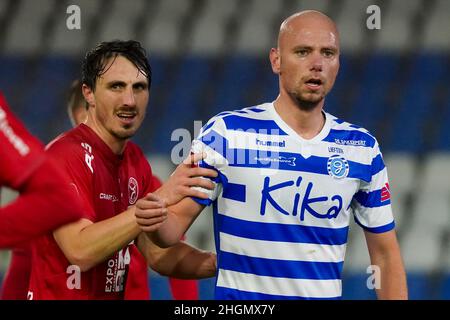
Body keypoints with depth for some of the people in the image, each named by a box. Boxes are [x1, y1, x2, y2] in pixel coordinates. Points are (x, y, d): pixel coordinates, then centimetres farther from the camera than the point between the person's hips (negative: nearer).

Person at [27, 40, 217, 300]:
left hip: (113, 294, 8)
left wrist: (221, 263, -8)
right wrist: (159, 199, -30)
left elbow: (157, 254, 8)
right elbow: (80, 251, -27)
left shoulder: (136, 161, 6)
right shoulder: (66, 154, -17)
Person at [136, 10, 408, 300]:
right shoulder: (226, 133, -9)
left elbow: (385, 253, 5)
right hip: (240, 295, -3)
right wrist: (155, 222, -31)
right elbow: (178, 221, -10)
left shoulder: (363, 148, 0)